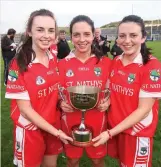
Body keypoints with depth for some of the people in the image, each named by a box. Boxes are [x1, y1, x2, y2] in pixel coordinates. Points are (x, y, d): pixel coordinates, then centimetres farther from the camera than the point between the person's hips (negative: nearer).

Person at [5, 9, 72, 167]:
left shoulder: (53, 59, -3)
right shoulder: (19, 64, -19)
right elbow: (25, 108, -19)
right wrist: (56, 132, -17)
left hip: (53, 125, 5)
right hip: (30, 129, -5)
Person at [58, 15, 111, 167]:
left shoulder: (105, 62, -6)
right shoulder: (62, 64, -6)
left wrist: (107, 102, -17)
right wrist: (61, 103, -18)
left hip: (97, 122, 0)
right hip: (71, 122, 0)